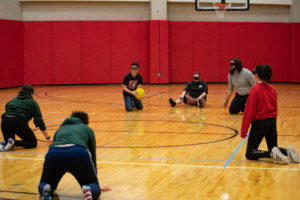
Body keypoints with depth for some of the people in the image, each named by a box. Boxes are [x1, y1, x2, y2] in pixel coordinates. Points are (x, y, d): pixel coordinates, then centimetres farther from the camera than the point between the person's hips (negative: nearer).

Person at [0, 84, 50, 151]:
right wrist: (47, 137, 14)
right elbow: (39, 119, 11)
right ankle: (13, 142, -11)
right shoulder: (32, 102, 16)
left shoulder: (12, 100, 29)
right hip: (19, 122, -5)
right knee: (33, 143, 13)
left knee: (8, 141, 30)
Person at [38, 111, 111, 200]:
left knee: (42, 186, 25)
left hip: (54, 154, 2)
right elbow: (93, 157, 32)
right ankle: (89, 189, -20)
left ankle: (46, 189, -11)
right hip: (78, 154, -2)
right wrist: (96, 186, 41)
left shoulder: (60, 129, 37)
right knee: (95, 190, 17)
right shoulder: (87, 129, 31)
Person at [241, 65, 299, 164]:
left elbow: (249, 111, -14)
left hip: (259, 124, -6)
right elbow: (275, 109, 14)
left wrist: (243, 131, -8)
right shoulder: (272, 89, 5)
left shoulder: (255, 89, -15)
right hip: (272, 123, 6)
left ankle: (272, 154, -19)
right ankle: (288, 152, -6)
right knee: (273, 148, 24)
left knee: (250, 154, 4)